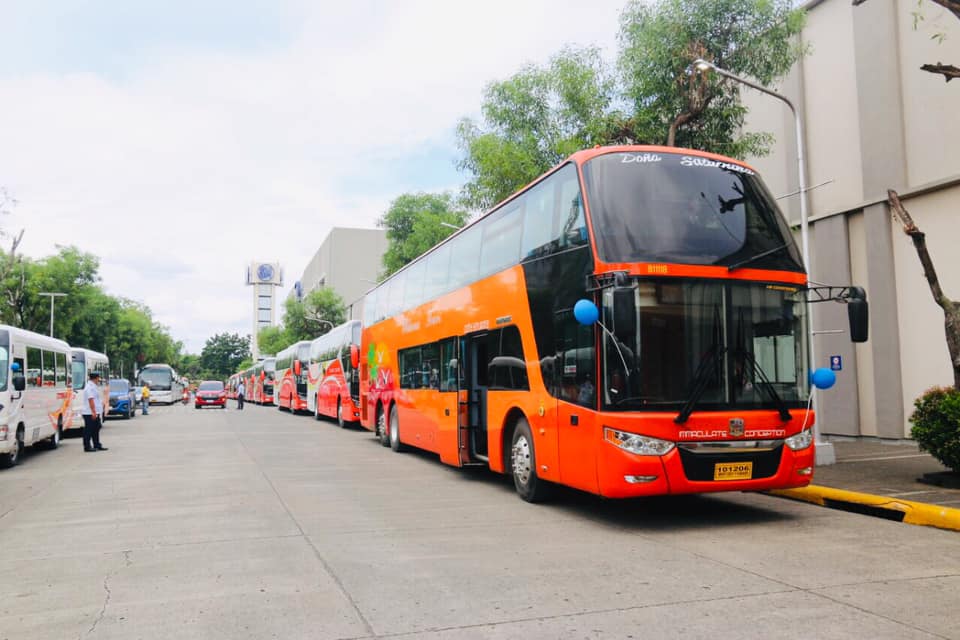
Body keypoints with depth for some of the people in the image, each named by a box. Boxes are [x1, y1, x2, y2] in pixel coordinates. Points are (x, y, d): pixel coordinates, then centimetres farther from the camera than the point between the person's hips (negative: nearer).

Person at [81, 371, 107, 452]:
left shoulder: (93, 386, 18)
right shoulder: (90, 387, -16)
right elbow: (91, 400, -23)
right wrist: (93, 412, -27)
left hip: (95, 413, 11)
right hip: (90, 413, -11)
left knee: (95, 430, 14)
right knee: (88, 431, -5)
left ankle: (97, 445, 20)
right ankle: (87, 447, -1)